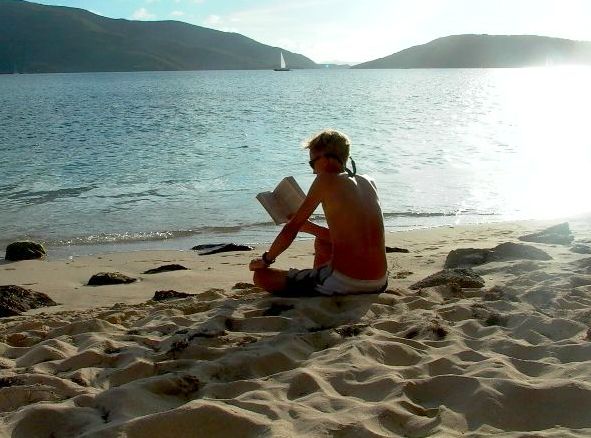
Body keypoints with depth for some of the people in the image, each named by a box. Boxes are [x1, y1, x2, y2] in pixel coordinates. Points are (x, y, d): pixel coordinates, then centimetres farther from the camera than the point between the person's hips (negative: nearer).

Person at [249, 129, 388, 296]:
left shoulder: (326, 180, -5)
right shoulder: (369, 183, 14)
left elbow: (291, 228, 0)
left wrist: (266, 259, 15)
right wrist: (308, 227, 30)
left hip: (345, 284, -8)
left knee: (261, 276, 2)